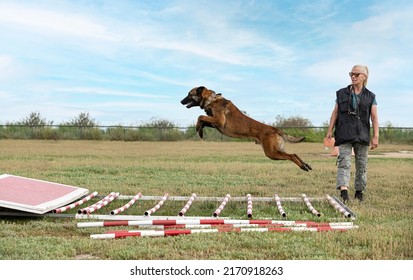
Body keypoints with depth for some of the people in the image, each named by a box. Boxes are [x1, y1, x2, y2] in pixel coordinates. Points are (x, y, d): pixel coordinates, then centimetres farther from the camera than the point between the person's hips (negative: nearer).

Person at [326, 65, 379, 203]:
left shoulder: (370, 96, 8)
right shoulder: (342, 93, 9)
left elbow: (374, 117, 2)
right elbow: (335, 112, 8)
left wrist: (376, 136, -6)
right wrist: (330, 130, 1)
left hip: (362, 135, 1)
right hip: (344, 134, -1)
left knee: (362, 164, 6)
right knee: (344, 161, -14)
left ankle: (359, 191, 17)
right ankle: (344, 191, -23)